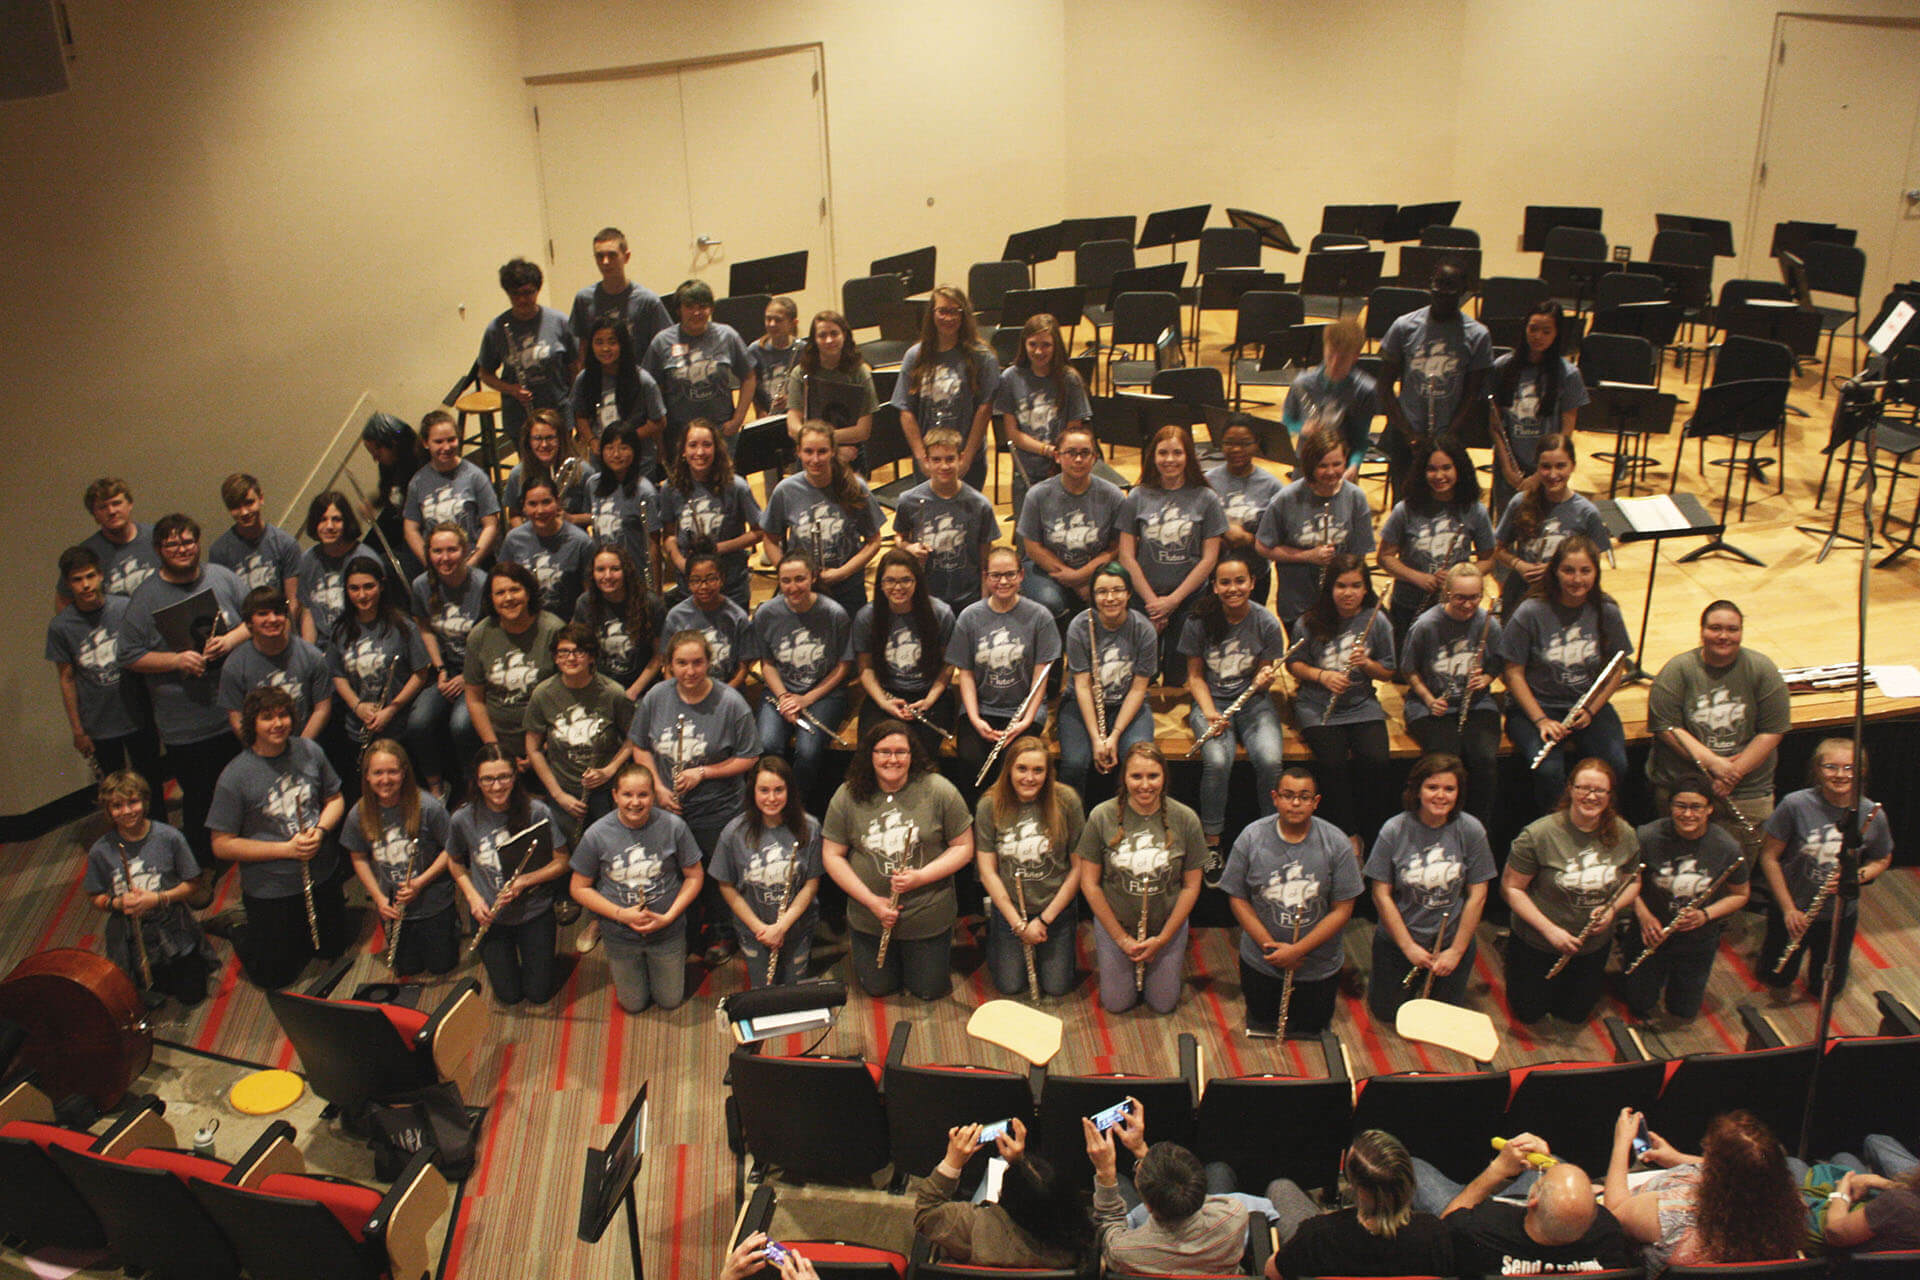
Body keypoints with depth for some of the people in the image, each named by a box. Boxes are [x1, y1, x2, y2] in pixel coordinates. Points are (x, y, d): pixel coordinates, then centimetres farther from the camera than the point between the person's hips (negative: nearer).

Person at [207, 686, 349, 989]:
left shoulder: (310, 752, -6)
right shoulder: (234, 777, -20)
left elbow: (335, 799, 7)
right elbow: (222, 845, -17)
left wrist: (320, 830, -14)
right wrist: (286, 850, -23)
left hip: (323, 874, 4)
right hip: (271, 892, -4)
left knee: (332, 948, 21)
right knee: (273, 976, 8)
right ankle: (240, 932, 35)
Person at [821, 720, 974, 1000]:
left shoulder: (938, 791, -13)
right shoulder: (847, 796, -9)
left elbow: (964, 847, -8)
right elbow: (832, 855, -5)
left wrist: (921, 876, -21)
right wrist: (872, 901, -13)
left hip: (929, 920, -1)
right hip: (869, 921, 1)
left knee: (928, 991, 11)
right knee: (877, 988, 14)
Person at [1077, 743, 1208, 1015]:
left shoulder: (1186, 820, -15)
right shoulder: (1102, 817, -18)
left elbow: (1191, 886, -6)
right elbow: (1089, 883, -11)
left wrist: (1162, 939, -9)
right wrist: (1122, 938, -10)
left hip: (1167, 925, 1)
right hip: (1114, 923, 0)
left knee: (1163, 1005, 9)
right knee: (1117, 1004, 8)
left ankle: (1172, 960, 38)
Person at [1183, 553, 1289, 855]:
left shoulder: (1267, 623, -4)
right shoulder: (1199, 623, -6)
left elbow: (1262, 679, 3)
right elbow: (1195, 675, 3)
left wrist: (1263, 679, -22)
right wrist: (1209, 713, -12)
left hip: (1253, 702, 1)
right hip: (1212, 702, -1)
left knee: (1270, 761, -28)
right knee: (1218, 762, -31)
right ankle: (1212, 844, -13)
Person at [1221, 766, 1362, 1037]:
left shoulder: (1336, 844, -12)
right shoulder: (1251, 838, -10)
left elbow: (1342, 910, -10)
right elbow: (1237, 899, -6)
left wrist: (1297, 950, -18)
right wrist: (1271, 946, -16)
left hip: (1318, 970, 0)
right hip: (1260, 964, 1)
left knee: (1310, 1032, 11)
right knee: (1260, 1030, 13)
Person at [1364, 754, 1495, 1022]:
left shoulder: (1471, 831, -14)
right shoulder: (1394, 830, -17)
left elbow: (1477, 895, -8)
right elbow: (1381, 895, -12)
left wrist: (1456, 951, -9)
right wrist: (1409, 947, -13)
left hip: (1452, 941, 1)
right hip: (1397, 939, 0)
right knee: (1385, 1013, 10)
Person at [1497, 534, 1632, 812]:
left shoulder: (1606, 613, -2)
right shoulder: (1530, 614, -12)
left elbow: (1617, 670, 8)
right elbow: (1514, 673, -8)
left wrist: (1591, 710, -7)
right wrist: (1541, 720, -16)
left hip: (1590, 705, 3)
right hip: (1535, 705, -3)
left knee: (1615, 764, -22)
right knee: (1549, 770, -30)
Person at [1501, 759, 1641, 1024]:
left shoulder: (1624, 836, -11)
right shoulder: (1539, 835, -26)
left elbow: (1632, 882, 6)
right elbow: (1510, 888, -19)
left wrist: (1613, 908, -16)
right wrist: (1549, 929, -25)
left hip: (1593, 945, 4)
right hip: (1537, 944, -3)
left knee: (1575, 1014, 19)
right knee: (1529, 1014, 11)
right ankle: (1512, 963, 38)